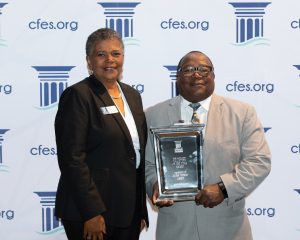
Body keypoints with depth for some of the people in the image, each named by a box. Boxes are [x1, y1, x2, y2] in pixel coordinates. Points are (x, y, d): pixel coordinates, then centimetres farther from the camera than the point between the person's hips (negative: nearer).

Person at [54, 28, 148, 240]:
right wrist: (92, 213, -18)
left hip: (129, 212, 6)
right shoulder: (78, 95, -9)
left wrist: (142, 210, 12)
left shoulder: (132, 95, 13)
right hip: (92, 213, -6)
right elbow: (72, 158, -15)